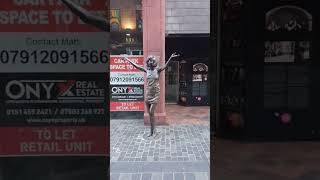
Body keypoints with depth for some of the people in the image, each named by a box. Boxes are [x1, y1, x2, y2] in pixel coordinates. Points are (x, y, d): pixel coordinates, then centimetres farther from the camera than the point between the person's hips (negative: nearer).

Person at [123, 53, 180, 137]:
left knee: (151, 112, -10)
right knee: (150, 113, 8)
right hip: (148, 93, 4)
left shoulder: (157, 70, -5)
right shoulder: (147, 70, 6)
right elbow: (136, 66, 11)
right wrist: (128, 60, 13)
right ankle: (153, 129, 21)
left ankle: (152, 131, -2)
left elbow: (165, 66, -22)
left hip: (155, 93, -4)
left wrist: (170, 58, -37)